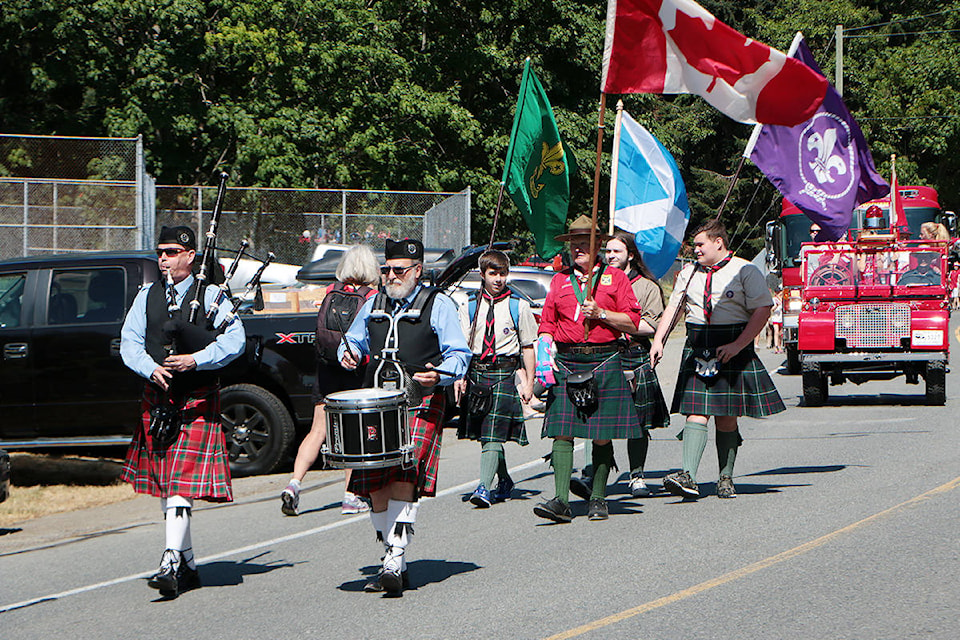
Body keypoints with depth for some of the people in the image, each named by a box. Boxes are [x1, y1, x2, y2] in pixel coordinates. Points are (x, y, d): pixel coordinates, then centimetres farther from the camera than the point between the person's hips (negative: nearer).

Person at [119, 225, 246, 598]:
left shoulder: (210, 295, 0)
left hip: (197, 402, -5)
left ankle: (171, 563, -21)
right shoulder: (147, 297, 12)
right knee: (163, 485, 9)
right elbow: (129, 342, 3)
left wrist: (196, 359, -21)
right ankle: (188, 565, 19)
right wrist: (151, 368, -15)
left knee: (182, 483, -15)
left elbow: (234, 341, -9)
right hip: (157, 400, 5)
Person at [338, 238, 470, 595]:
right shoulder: (373, 306, 19)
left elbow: (459, 355, 4)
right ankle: (392, 562, 11)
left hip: (420, 404, -5)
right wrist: (349, 354, 8)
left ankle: (394, 564, -23)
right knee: (375, 485, -1)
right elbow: (354, 339, 32)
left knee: (404, 476, -20)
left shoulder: (438, 306, 5)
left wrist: (439, 375, -16)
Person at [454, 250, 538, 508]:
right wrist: (459, 376, -9)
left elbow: (528, 348, 4)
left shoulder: (518, 306, 2)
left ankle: (485, 488, -17)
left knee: (493, 433, -13)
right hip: (476, 371, 4)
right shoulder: (470, 307, 9)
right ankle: (505, 481, 32)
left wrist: (529, 382, 0)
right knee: (485, 435, 12)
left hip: (505, 372, -4)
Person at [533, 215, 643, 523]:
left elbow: (632, 322, 4)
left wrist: (601, 313, -10)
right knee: (562, 431, -8)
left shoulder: (615, 277, 7)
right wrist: (544, 358, 1)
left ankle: (598, 499, 11)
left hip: (605, 362, -2)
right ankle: (561, 500, -11)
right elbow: (547, 323, 14)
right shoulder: (560, 280, 15)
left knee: (602, 437, 0)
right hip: (566, 362, 2)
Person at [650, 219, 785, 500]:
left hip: (732, 350, -3)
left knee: (726, 419, 1)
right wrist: (658, 340, 2)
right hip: (697, 349, 3)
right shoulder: (689, 273, 15)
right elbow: (673, 308, 16)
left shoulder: (745, 271, -1)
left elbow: (762, 310, -7)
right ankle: (688, 477, -20)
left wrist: (738, 345, -15)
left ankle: (726, 479, 13)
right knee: (696, 412, -9)